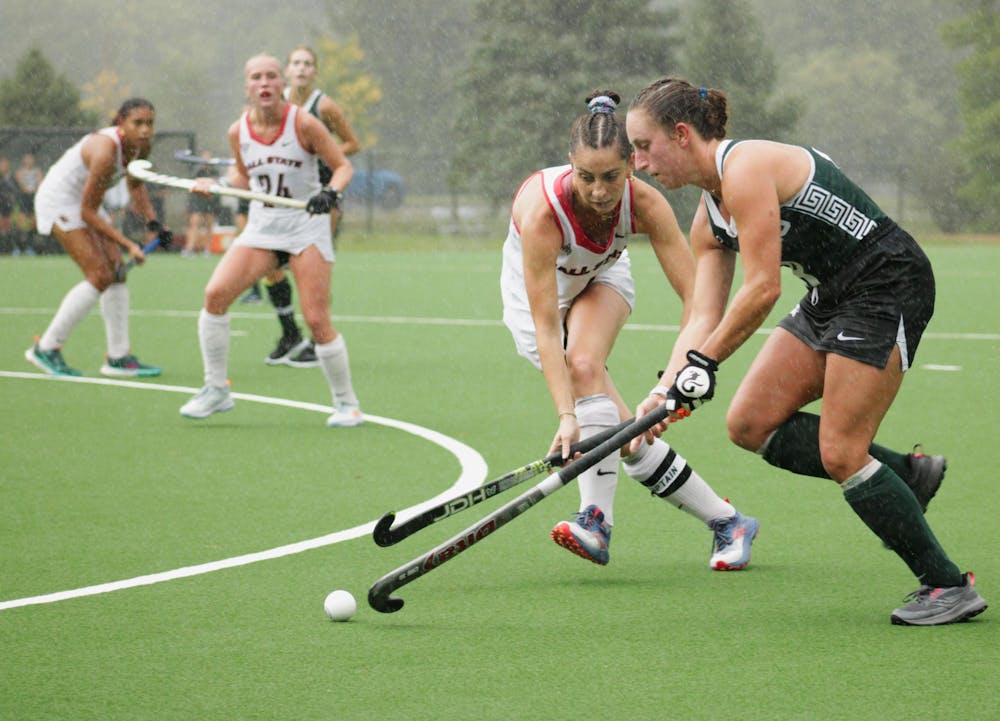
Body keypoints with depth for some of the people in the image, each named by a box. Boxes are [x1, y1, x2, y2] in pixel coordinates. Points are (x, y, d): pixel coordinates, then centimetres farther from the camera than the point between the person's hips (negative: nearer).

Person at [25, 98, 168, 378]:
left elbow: (135, 185, 13)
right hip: (59, 200, -9)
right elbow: (88, 212, -26)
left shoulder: (142, 146, -8)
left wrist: (152, 222, -1)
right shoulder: (106, 151, -33)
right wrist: (127, 244, -26)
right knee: (100, 275, -15)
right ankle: (46, 349, -7)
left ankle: (118, 357, 6)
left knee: (117, 272, 1)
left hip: (83, 200, 9)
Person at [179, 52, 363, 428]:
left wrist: (331, 192, -24)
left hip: (307, 227, -4)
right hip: (261, 226, 4)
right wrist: (215, 185, 0)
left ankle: (346, 403, 10)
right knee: (215, 293, -16)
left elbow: (343, 166, -5)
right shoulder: (239, 131, 0)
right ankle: (216, 390, -2)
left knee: (318, 322, -10)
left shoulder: (303, 123, -12)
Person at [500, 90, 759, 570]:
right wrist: (566, 416, -48)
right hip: (535, 291, -1)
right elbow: (546, 328, -40)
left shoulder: (644, 204, -31)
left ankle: (596, 520, -35)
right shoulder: (540, 211, -39)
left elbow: (695, 296, -32)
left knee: (585, 365, -31)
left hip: (602, 280, 1)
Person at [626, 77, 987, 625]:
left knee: (840, 453, -11)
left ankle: (948, 585, 0)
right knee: (749, 422, 2)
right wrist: (666, 389, -7)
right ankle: (906, 474, 12)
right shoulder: (708, 217, 10)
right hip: (831, 298, 10)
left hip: (887, 287, -10)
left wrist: (704, 362, -17)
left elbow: (762, 290, -23)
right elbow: (704, 317, 7)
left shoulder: (745, 168, -19)